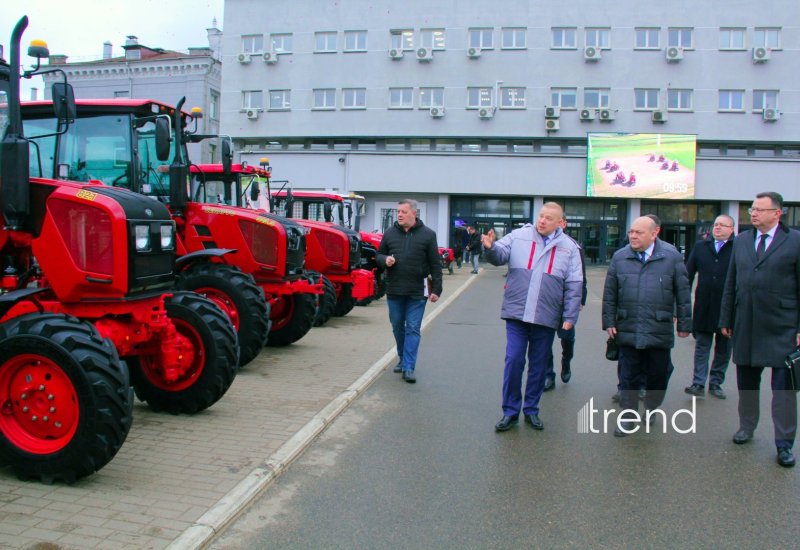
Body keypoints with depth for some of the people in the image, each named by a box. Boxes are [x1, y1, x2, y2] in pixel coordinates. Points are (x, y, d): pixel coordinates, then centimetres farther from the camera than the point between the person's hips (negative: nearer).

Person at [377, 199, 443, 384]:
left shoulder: (428, 235, -2)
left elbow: (435, 264, -1)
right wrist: (385, 260, -8)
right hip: (394, 290, 4)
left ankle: (409, 367, 0)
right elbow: (379, 254, 16)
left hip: (417, 292, -3)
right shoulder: (390, 233, 6)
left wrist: (436, 289, -5)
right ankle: (403, 358, 33)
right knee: (397, 327, 14)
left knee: (413, 329, -3)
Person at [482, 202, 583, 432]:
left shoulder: (569, 247, 3)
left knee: (538, 366, 11)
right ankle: (510, 411, 12)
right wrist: (490, 247, -29)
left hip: (546, 318, 1)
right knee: (513, 361, -2)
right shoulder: (519, 236, 1)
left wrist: (570, 317, -1)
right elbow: (500, 256, -6)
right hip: (516, 314, -1)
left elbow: (574, 286, 3)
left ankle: (531, 410, 27)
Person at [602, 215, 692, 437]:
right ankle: (627, 416, 16)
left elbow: (683, 293, 1)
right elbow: (610, 293, 7)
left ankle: (651, 408, 35)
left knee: (658, 375, 11)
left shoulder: (671, 257, -2)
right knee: (628, 376, 5)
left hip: (660, 331, -1)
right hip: (628, 330, 1)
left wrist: (684, 324, 2)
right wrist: (609, 321, 4)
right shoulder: (620, 257, 4)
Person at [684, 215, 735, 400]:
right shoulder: (700, 247, 6)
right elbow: (688, 275, 7)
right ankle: (698, 384, 8)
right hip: (704, 307, 2)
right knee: (701, 347, 6)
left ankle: (716, 383, 23)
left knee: (723, 349, 11)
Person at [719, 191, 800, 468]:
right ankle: (746, 427, 32)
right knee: (746, 383, 14)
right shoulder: (741, 240, 8)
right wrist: (726, 319, 10)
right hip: (745, 327, 4)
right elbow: (731, 283, 11)